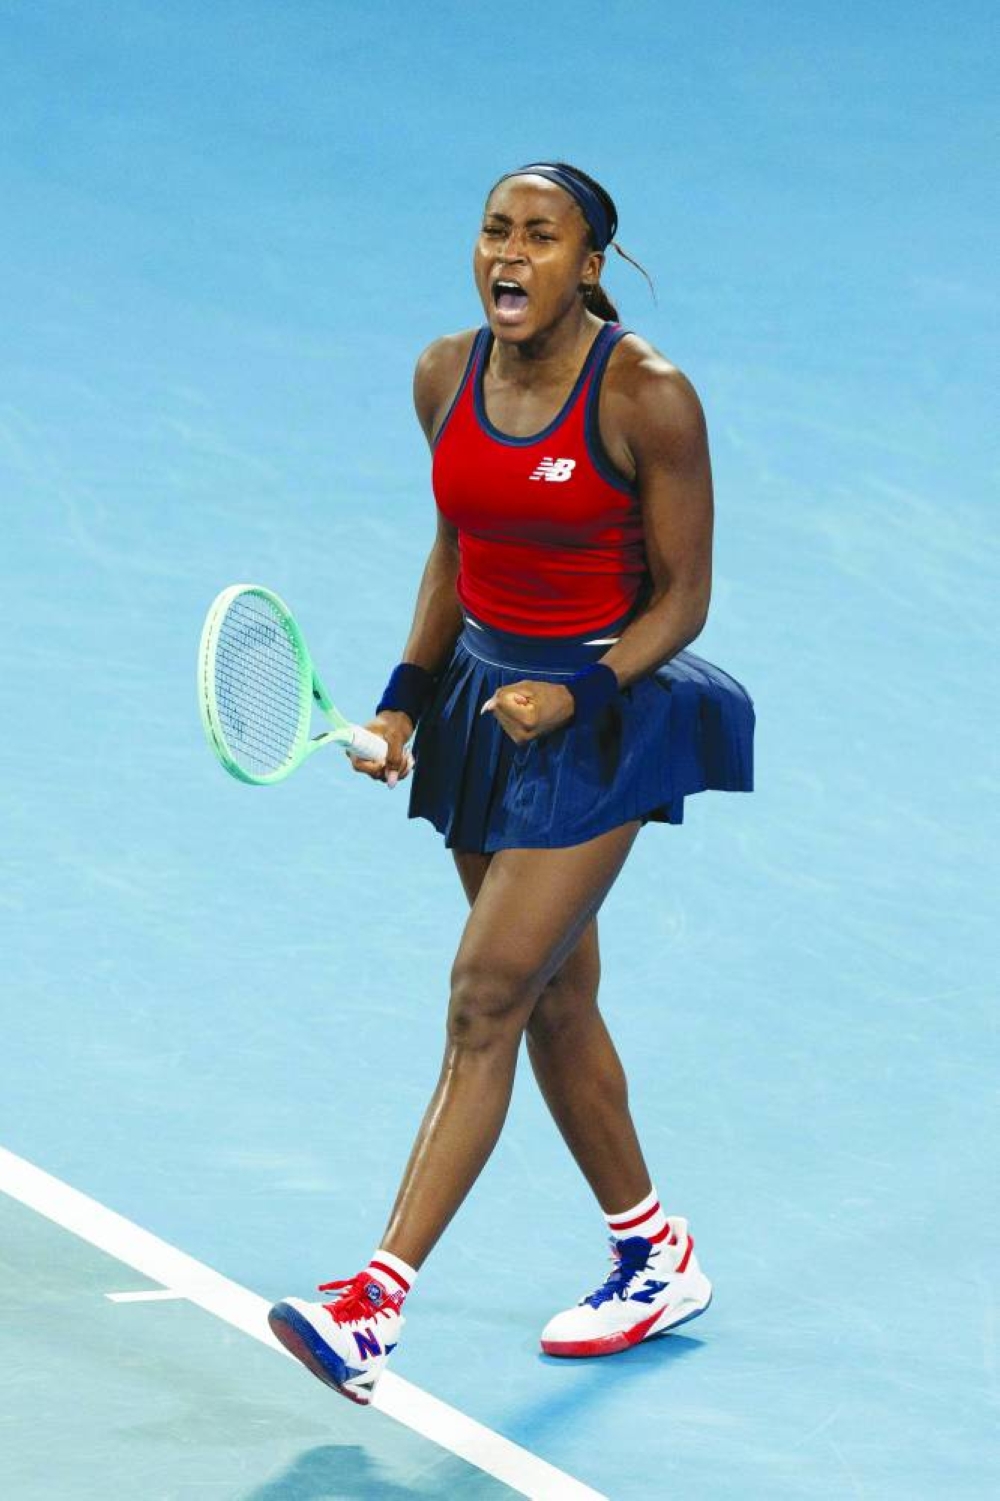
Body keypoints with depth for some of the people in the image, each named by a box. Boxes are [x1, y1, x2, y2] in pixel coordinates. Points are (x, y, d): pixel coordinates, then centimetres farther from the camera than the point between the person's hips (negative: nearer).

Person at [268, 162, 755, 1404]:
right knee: (553, 1005, 13)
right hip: (485, 697, 7)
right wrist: (406, 693, 4)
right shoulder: (446, 377, 0)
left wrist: (578, 694, -24)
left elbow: (682, 596, -10)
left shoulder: (647, 396, -17)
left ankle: (377, 1303, -15)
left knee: (485, 1001, -12)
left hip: (598, 719, -7)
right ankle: (656, 1259, 30)